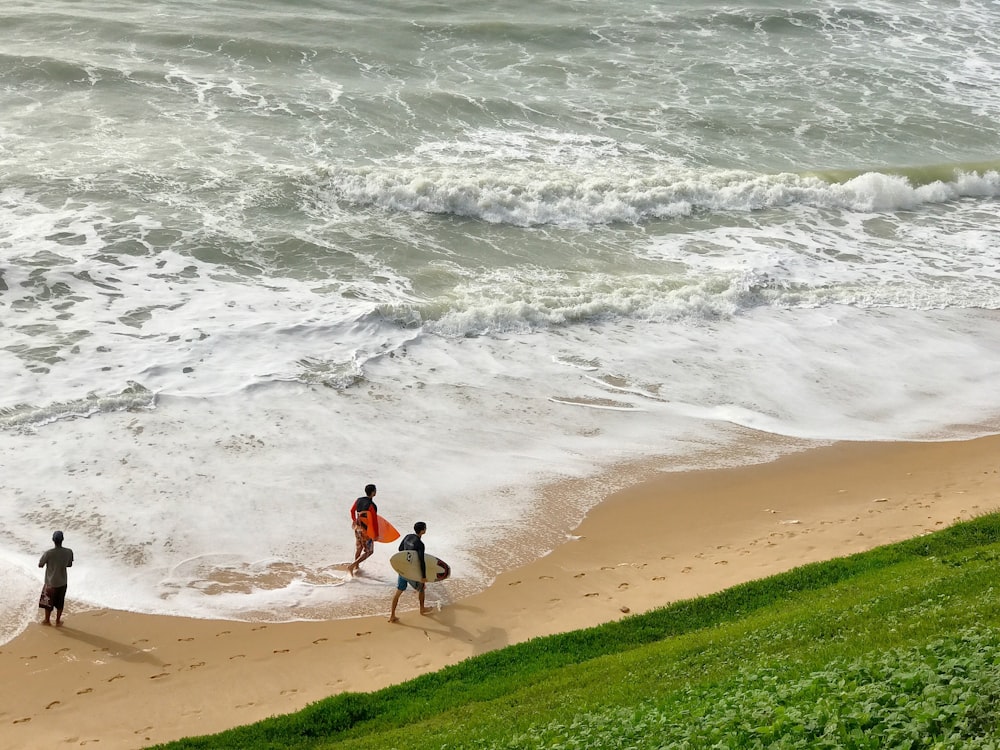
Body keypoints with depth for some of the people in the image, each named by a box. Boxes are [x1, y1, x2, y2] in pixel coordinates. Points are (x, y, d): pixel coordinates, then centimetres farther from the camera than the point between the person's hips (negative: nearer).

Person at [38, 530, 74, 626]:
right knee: (60, 602, 21)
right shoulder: (69, 552, -15)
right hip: (62, 582, 2)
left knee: (48, 602, 20)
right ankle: (58, 620, 33)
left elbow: (40, 565, -10)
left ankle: (47, 620, 35)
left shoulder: (48, 553, -24)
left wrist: (44, 556, 7)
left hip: (51, 582, -2)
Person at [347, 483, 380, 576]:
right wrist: (376, 534, -12)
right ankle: (352, 566, -2)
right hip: (366, 530, -7)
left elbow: (352, 510, 13)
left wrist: (354, 520, 33)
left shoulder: (359, 500, -5)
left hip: (358, 527, 7)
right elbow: (374, 521, -23)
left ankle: (356, 566, 43)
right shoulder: (372, 506, -27)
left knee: (358, 547, 27)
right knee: (368, 551, 8)